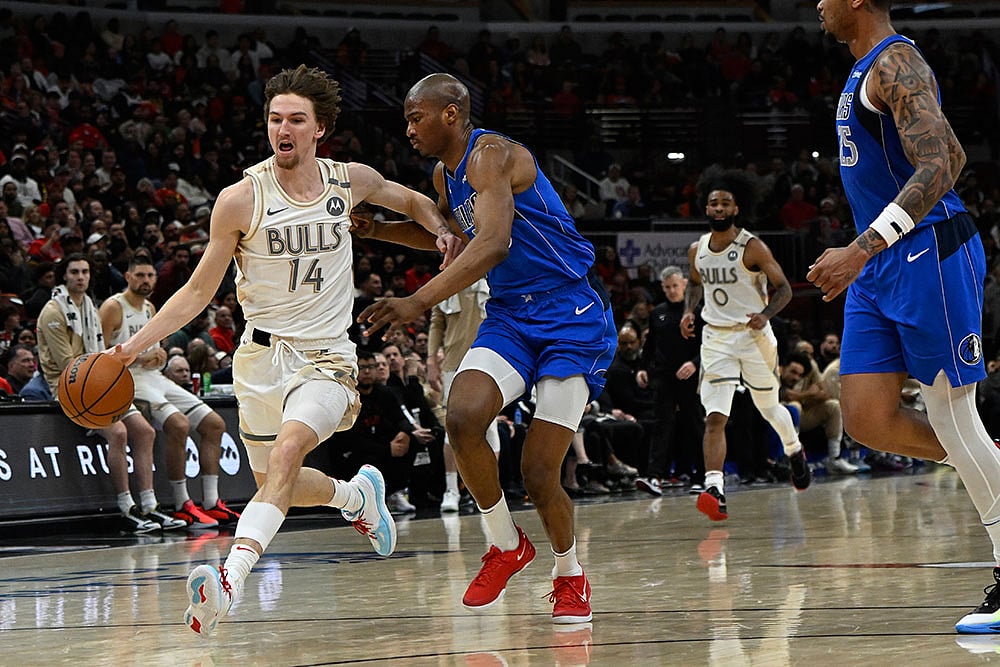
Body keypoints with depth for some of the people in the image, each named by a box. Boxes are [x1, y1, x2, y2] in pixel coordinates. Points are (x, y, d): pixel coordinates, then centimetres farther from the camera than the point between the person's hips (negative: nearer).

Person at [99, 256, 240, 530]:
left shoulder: (150, 309, 18)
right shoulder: (113, 308, -8)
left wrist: (158, 355, 6)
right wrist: (140, 358, -21)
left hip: (155, 378, 9)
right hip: (128, 379, -9)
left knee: (214, 424, 1)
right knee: (179, 424, -30)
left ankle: (210, 503, 1)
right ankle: (182, 506, -23)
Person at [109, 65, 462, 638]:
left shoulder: (351, 182, -3)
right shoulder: (241, 200, -9)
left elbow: (412, 201, 21)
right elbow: (198, 293, -2)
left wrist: (442, 231, -2)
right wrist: (132, 347, -12)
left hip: (326, 355, -2)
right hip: (262, 355, 2)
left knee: (288, 449, -29)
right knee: (277, 483, 15)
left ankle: (232, 579, -42)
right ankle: (357, 494, 48)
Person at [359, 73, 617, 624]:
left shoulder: (491, 155, -17)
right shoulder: (445, 174, 11)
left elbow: (494, 243, -34)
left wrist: (418, 301, -42)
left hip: (570, 315, -7)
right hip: (510, 314, 7)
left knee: (538, 474, -9)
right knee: (462, 418, -21)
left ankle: (570, 577, 19)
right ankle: (506, 545, 0)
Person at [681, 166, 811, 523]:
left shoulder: (753, 247, -11)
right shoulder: (697, 250, 4)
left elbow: (784, 288, -8)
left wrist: (765, 314, -26)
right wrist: (689, 310, 6)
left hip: (754, 335, -3)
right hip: (716, 337, 3)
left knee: (769, 407, 15)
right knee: (715, 417, -13)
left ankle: (795, 452, 47)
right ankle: (714, 490, -25)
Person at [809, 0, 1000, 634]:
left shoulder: (897, 64, -13)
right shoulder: (868, 71, 18)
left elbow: (937, 170, -24)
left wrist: (861, 250, -31)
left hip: (929, 257, -9)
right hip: (881, 271, 9)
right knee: (869, 420, 1)